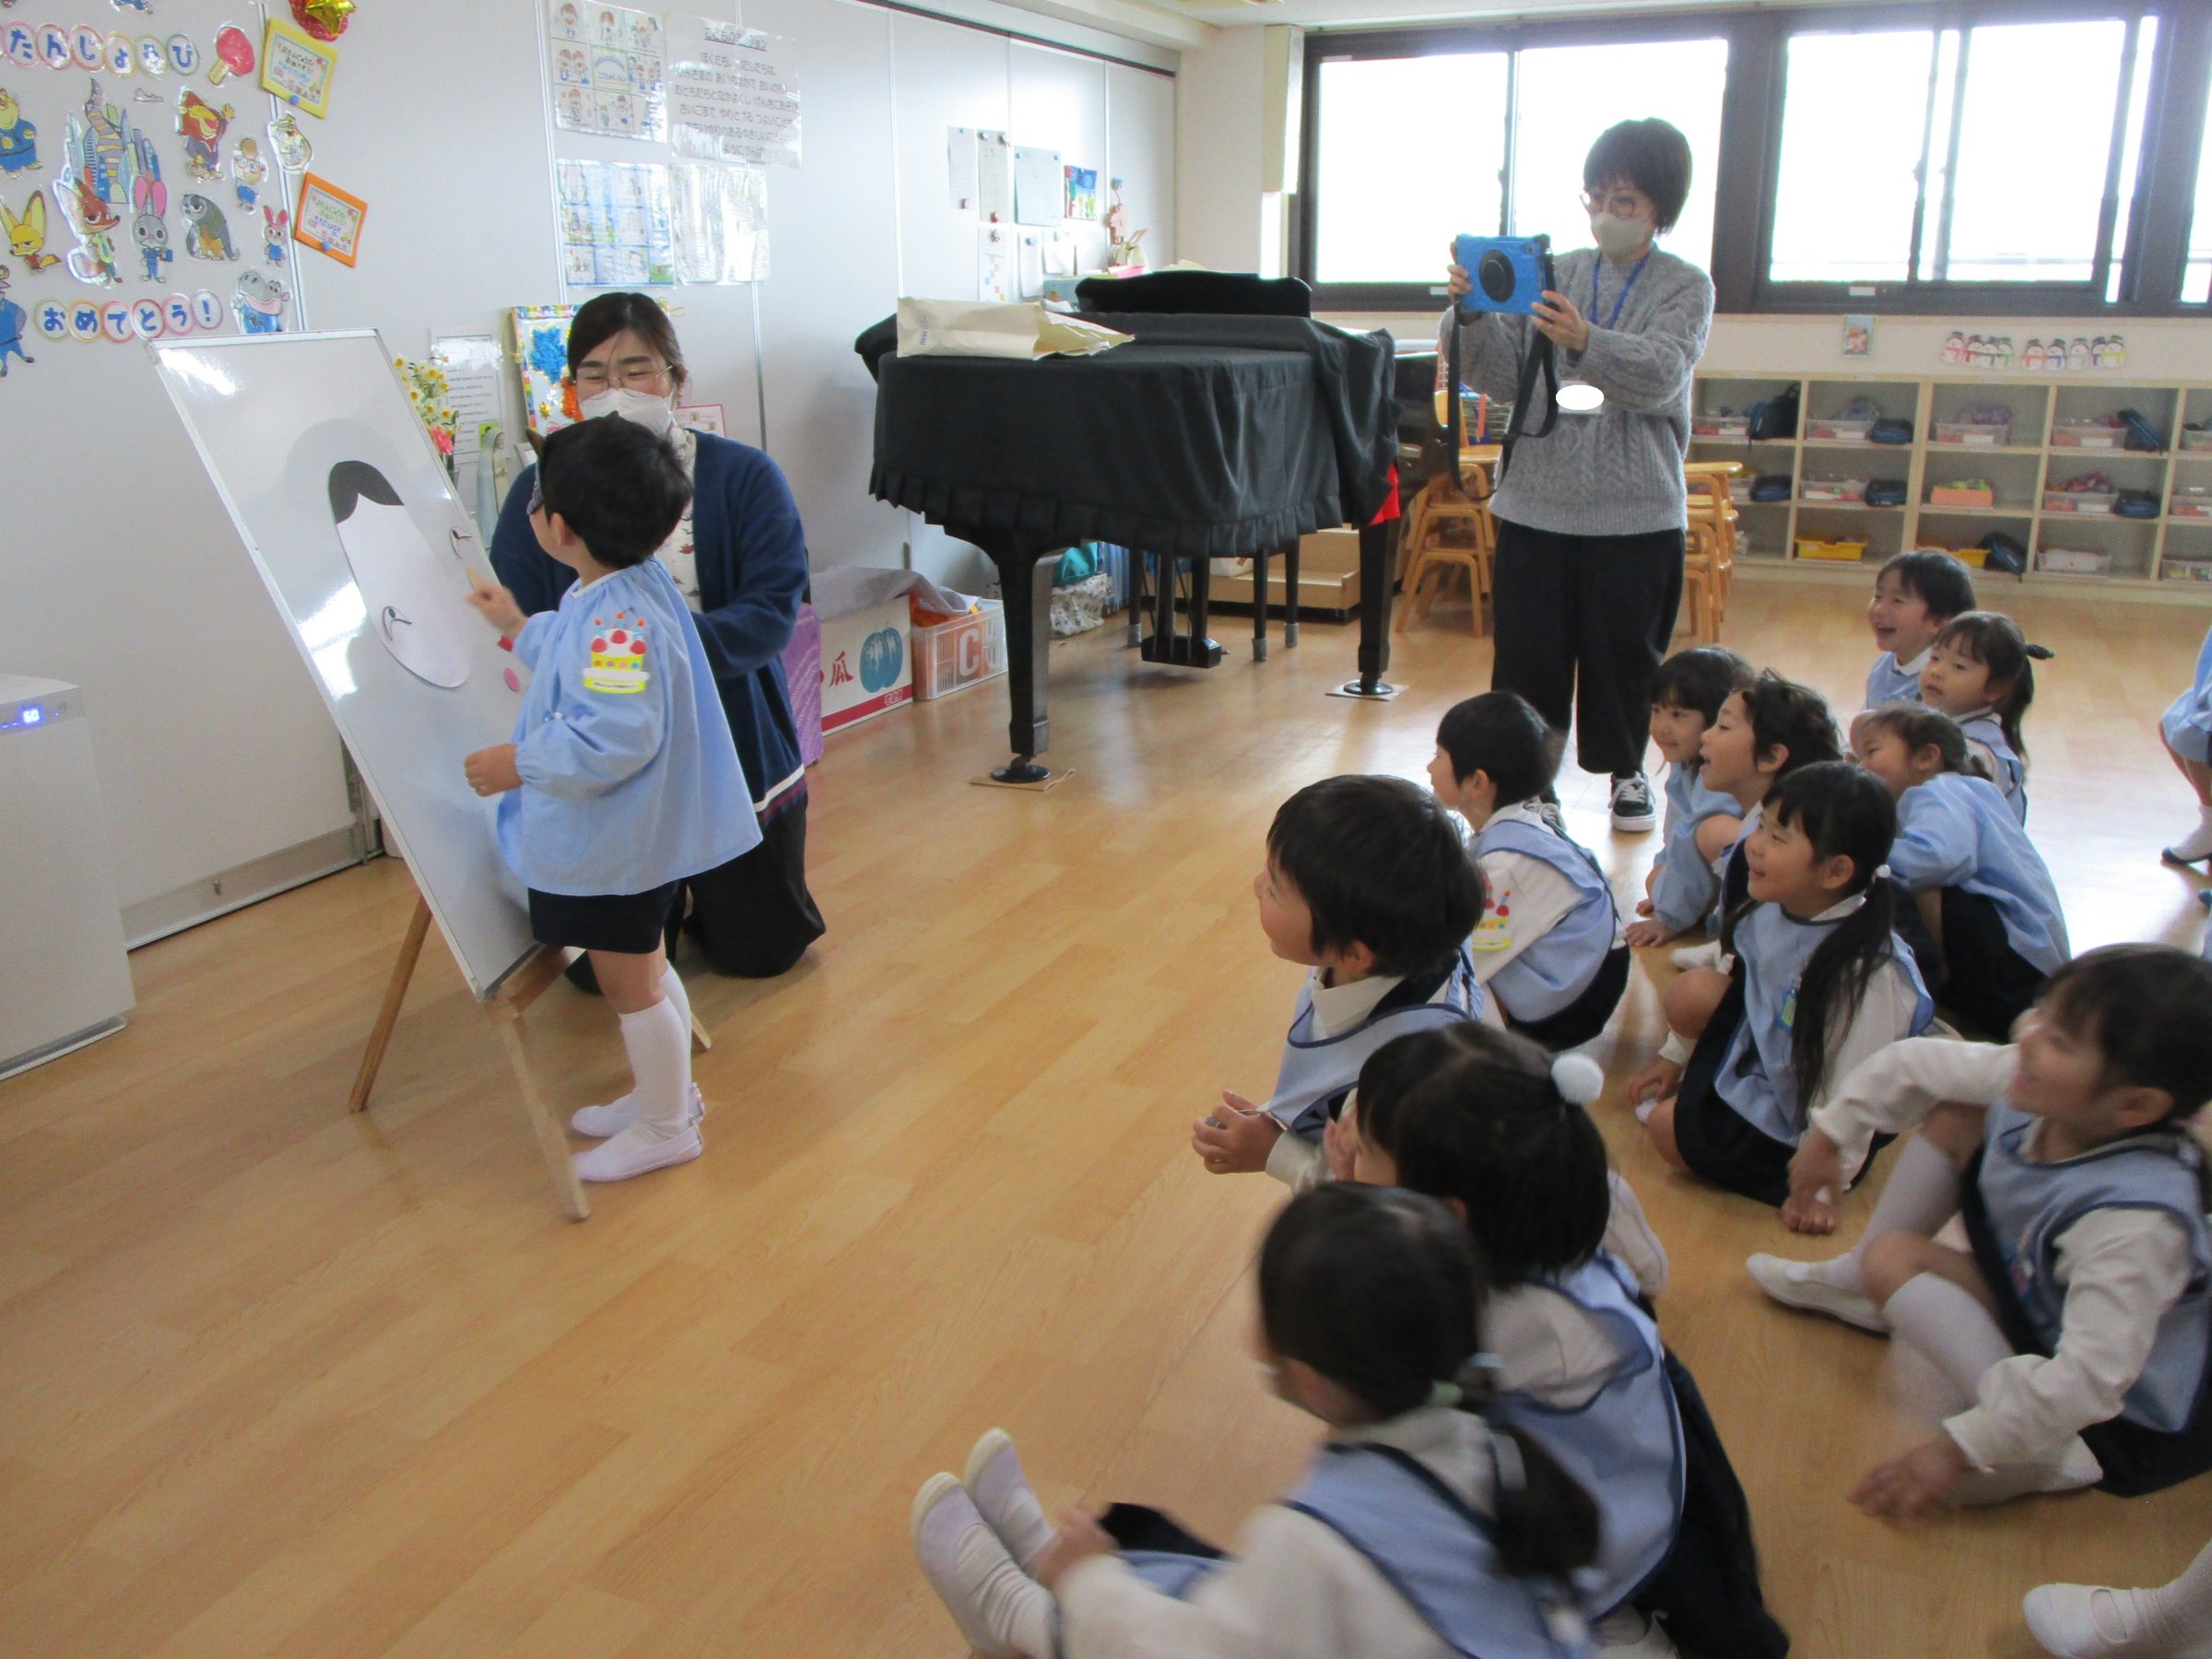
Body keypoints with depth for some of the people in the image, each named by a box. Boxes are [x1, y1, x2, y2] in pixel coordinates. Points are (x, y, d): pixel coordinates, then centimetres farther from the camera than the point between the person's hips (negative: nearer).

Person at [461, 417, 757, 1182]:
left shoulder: (620, 621, -31)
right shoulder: (621, 590, 2)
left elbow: (617, 738, -36)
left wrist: (521, 763, -27)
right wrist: (520, 628, 29)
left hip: (613, 849, -10)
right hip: (622, 834, 10)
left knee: (628, 981, 7)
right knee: (642, 969, 24)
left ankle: (665, 1128, 25)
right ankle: (665, 1091, 43)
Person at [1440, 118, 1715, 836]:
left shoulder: (1686, 288, 2)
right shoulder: (1550, 274, 9)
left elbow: (1661, 374, -17)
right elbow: (1502, 377, 1)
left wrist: (1586, 343, -35)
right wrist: (1474, 317, -18)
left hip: (1635, 512, -2)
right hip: (1535, 503, 2)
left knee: (1626, 654, 7)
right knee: (1526, 651, 4)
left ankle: (1628, 772, 24)